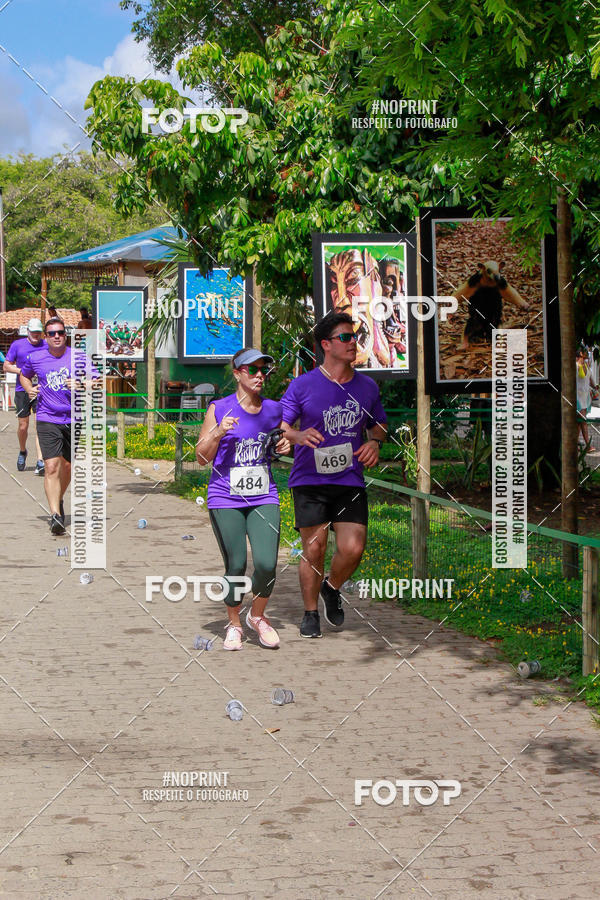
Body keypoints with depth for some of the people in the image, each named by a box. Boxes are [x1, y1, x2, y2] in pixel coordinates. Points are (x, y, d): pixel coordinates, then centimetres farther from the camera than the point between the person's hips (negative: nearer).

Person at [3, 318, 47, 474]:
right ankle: (22, 451, 37)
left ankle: (40, 461, -16)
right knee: (23, 426, 8)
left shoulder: (47, 346, 5)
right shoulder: (17, 345, 4)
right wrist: (23, 371, -11)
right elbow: (6, 366, 5)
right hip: (22, 390, 1)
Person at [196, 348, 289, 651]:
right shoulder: (219, 409, -2)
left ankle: (257, 616, 16)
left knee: (267, 564, -12)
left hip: (264, 499, 2)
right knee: (235, 567, -1)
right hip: (225, 500, -2)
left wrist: (284, 447, 1)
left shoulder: (273, 409, 8)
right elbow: (202, 457, -1)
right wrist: (219, 433, -18)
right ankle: (233, 624, 23)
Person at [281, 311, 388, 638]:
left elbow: (379, 425, 23)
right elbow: (278, 425, -1)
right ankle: (310, 613, 17)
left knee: (353, 549, -10)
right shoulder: (302, 385, -2)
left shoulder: (367, 387, 8)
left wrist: (375, 442, 1)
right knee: (314, 550, -2)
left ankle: (332, 589, 21)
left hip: (351, 481, 2)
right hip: (310, 480, -2)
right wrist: (298, 435, -22)